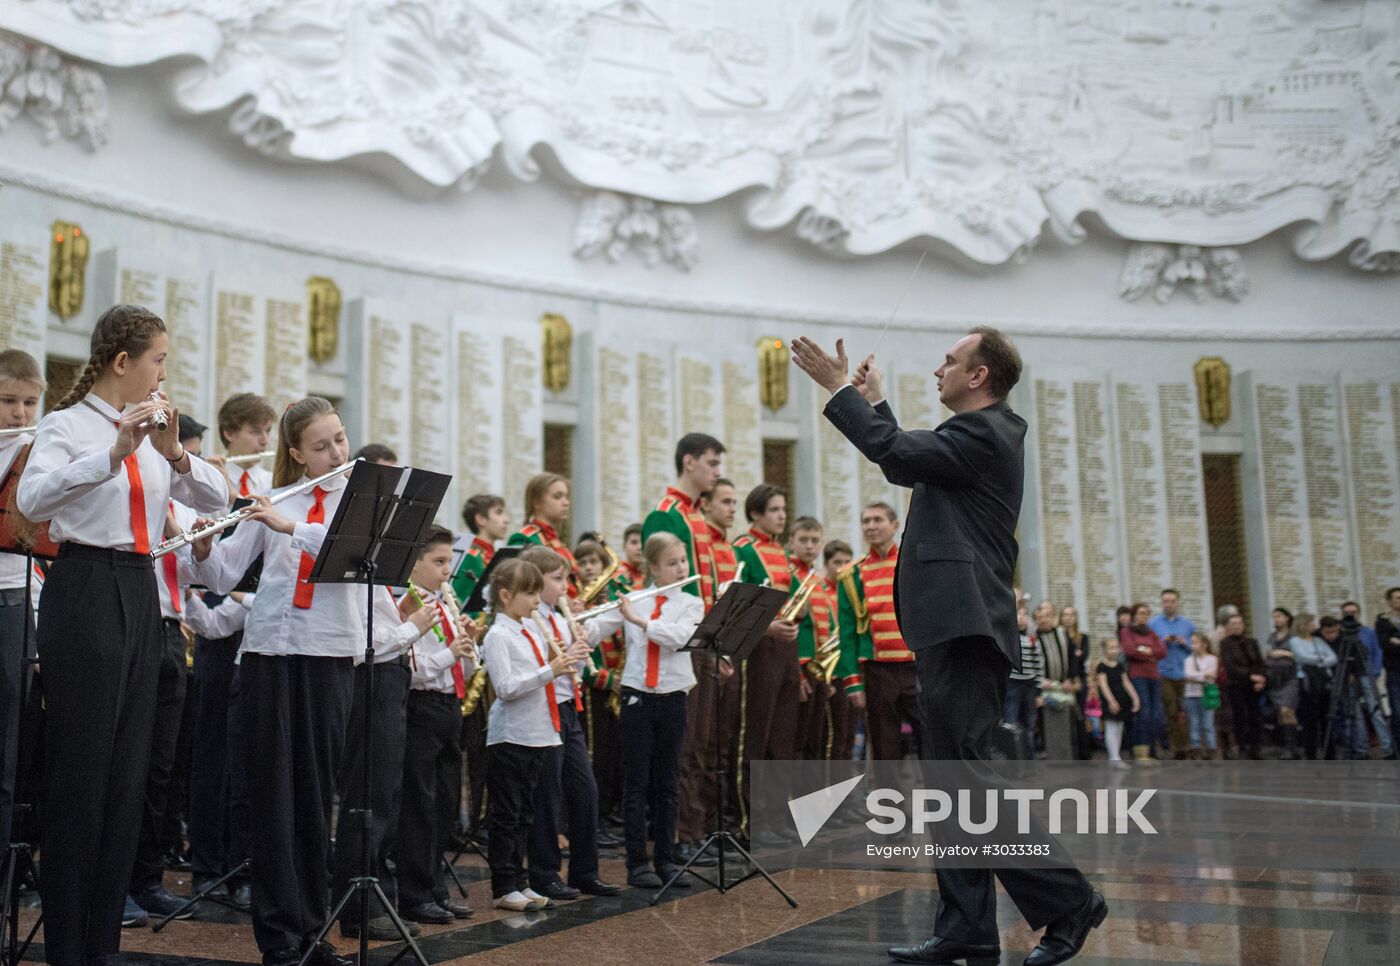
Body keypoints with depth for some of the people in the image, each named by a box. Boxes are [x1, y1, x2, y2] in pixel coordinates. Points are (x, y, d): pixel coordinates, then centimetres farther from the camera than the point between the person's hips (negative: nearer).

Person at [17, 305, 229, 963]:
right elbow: (32, 500, -23)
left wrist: (175, 453, -12)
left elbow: (216, 500, 5)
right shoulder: (67, 424, -5)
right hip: (85, 589, -7)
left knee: (128, 767, 9)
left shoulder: (152, 430, 14)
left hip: (140, 593, 7)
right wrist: (114, 453, -31)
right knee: (80, 767, -1)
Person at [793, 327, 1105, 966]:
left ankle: (1067, 901, 0)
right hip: (955, 628, 11)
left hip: (964, 629, -11)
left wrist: (838, 387, -10)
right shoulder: (986, 434, 22)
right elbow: (904, 464, 29)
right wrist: (873, 400, 31)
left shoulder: (982, 433, -9)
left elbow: (893, 451, -19)